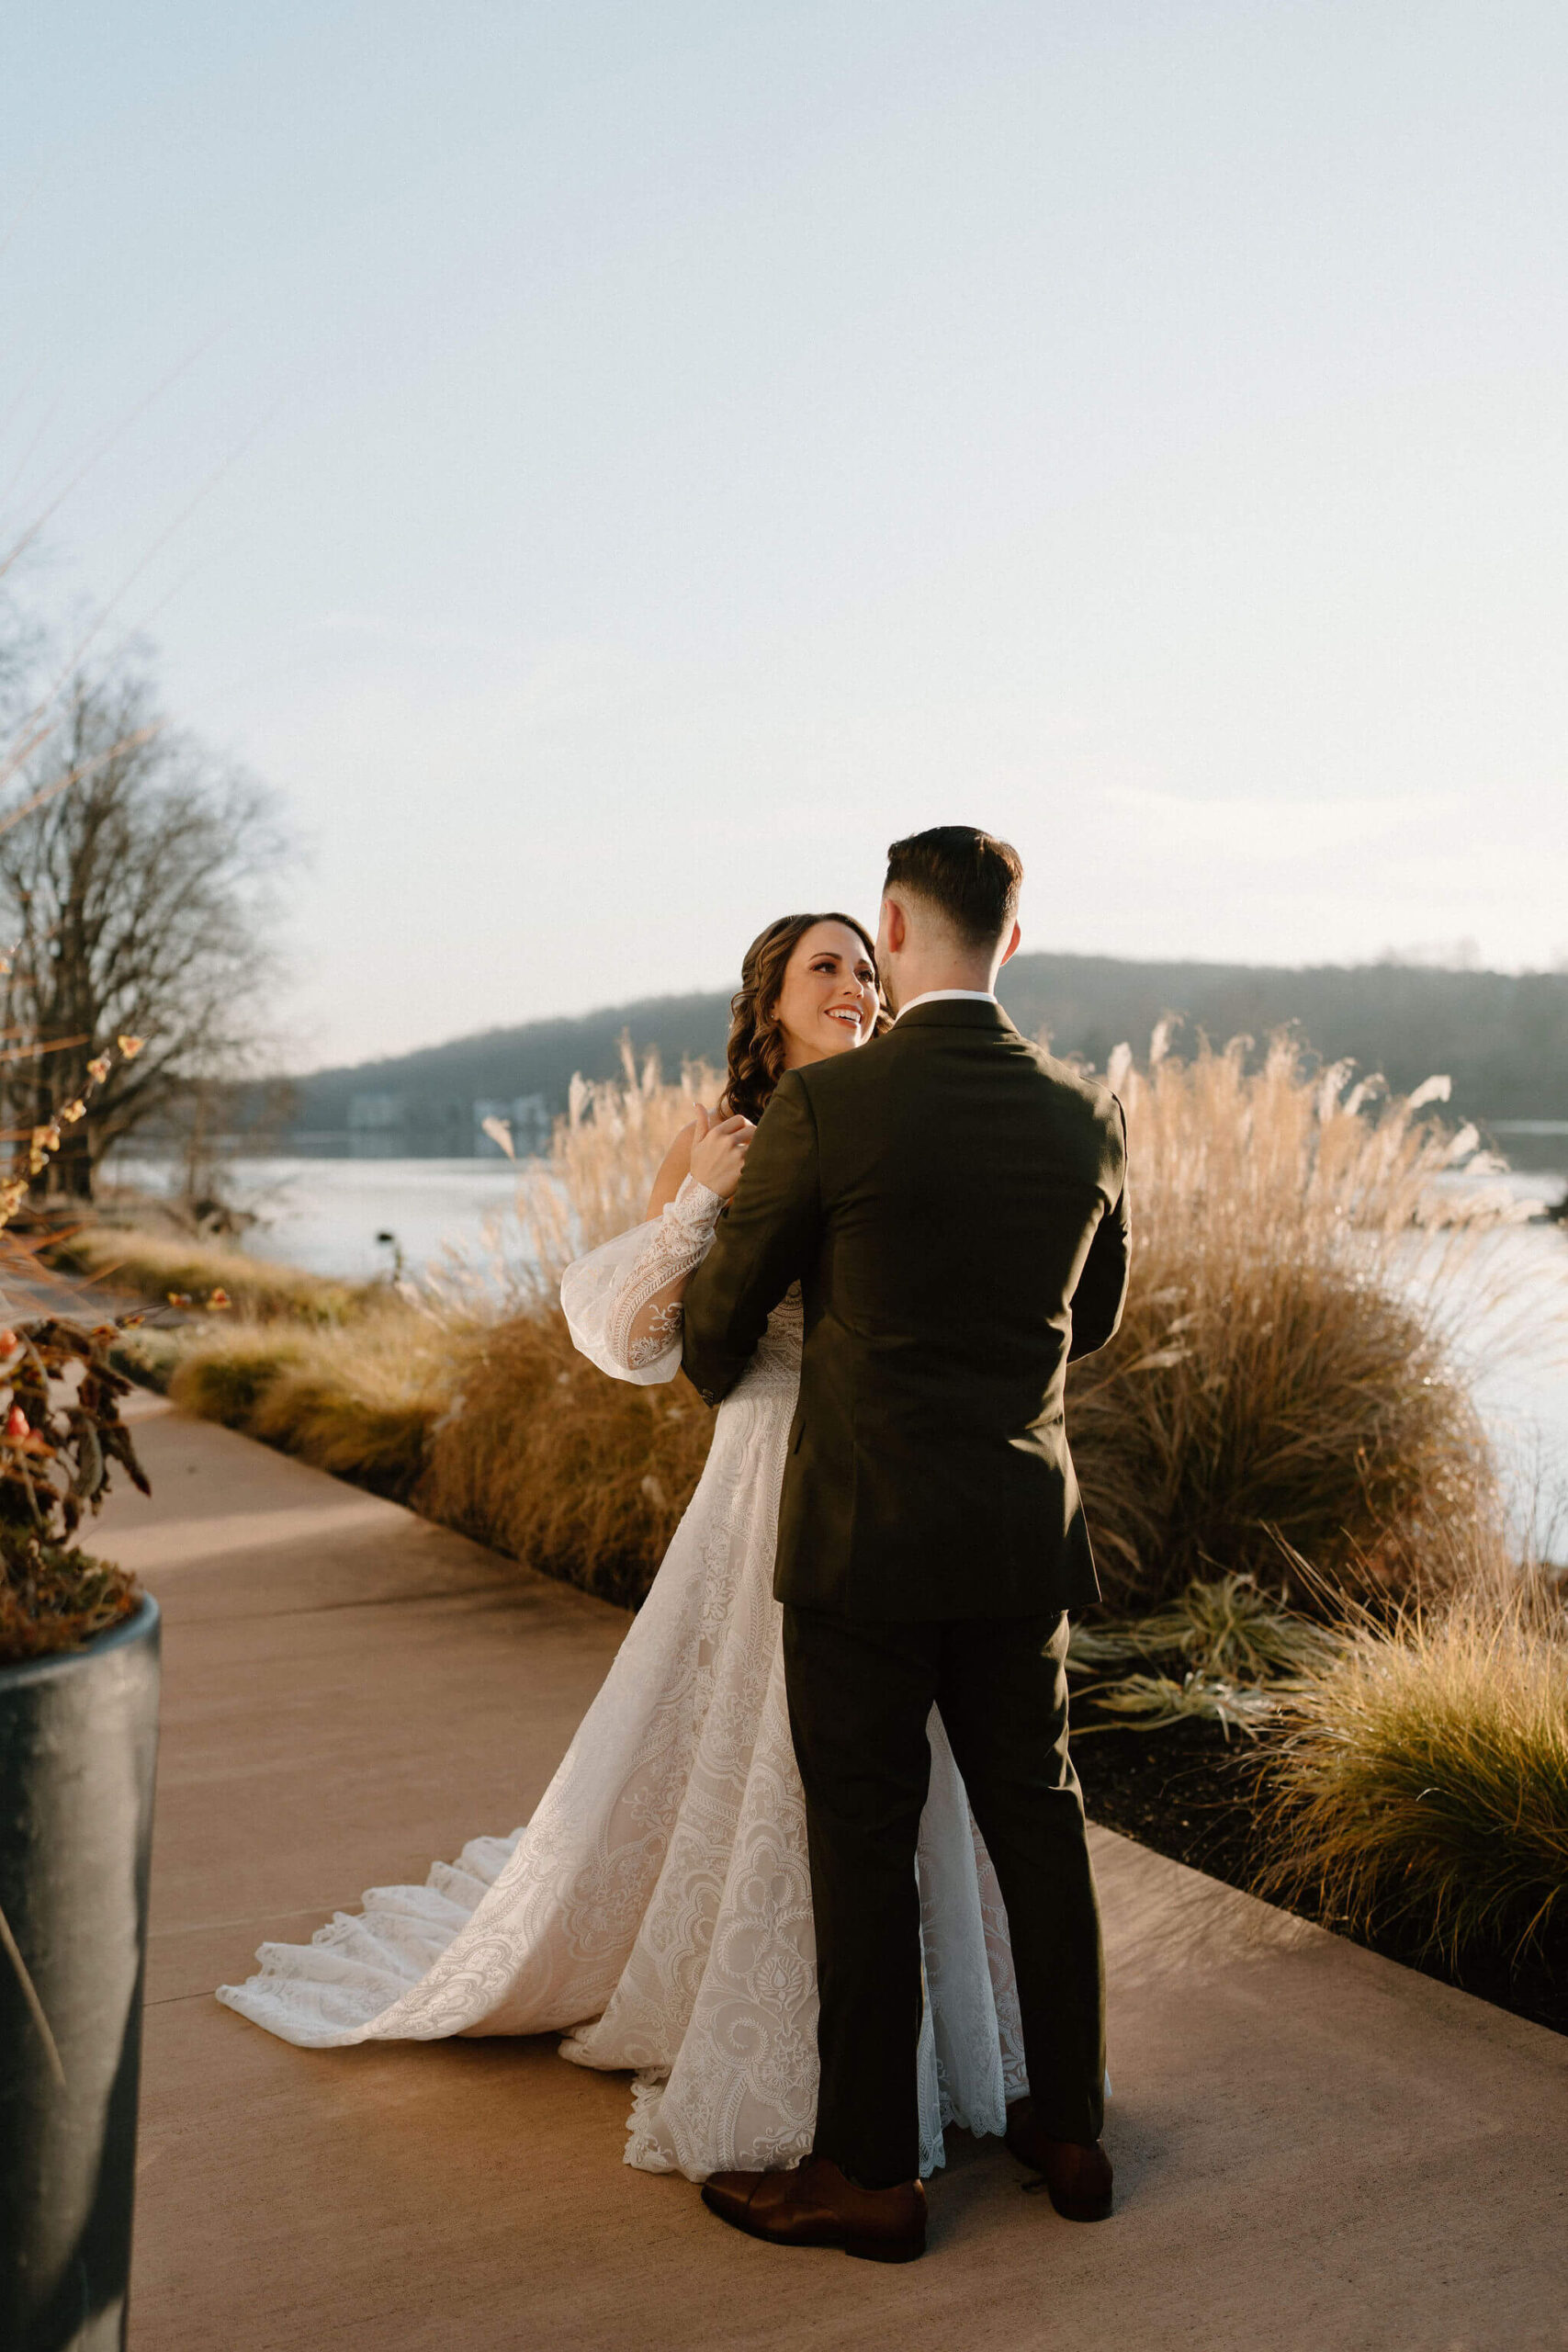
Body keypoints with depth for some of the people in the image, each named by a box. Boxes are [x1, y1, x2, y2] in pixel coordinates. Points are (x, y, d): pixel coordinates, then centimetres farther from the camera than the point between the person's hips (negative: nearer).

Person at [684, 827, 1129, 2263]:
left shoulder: (825, 1105, -14)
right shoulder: (1088, 1115, 0)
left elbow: (724, 1311, -2)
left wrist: (717, 1384, 21)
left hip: (862, 1530, -5)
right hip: (1027, 1527, 5)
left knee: (864, 1843, 6)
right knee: (1036, 1819, 17)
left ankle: (872, 2171, 18)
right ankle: (1069, 2129, 31)